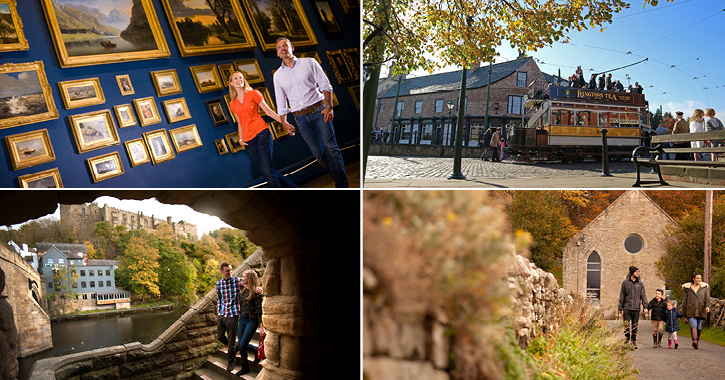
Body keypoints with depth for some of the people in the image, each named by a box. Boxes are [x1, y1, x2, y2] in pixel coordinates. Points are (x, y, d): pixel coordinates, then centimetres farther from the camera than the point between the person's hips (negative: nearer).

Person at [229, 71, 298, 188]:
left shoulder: (253, 94, 5)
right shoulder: (232, 104, 16)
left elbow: (268, 111, 1)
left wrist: (284, 122, -9)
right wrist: (241, 139, 7)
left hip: (261, 134, -4)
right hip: (249, 141, 4)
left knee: (268, 170, -16)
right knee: (267, 171, 3)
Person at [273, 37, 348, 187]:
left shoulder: (309, 62, 5)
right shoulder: (277, 75, 12)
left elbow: (325, 85, 1)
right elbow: (281, 103, 16)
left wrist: (329, 106, -11)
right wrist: (284, 123, 9)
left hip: (319, 110, -3)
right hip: (300, 118, 3)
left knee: (330, 148, -12)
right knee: (318, 154, 0)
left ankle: (342, 185, -8)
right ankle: (339, 177, 15)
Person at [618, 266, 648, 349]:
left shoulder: (640, 283, 9)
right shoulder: (625, 282, 6)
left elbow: (643, 296, 7)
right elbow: (622, 295, 8)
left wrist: (645, 307, -3)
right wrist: (620, 307, 5)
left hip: (636, 308, 1)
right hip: (627, 307, -1)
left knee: (635, 326, 3)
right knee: (626, 325, -5)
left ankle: (633, 341, 13)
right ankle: (627, 339, 10)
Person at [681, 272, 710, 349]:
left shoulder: (704, 288, 11)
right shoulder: (687, 288, 8)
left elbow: (707, 298, 1)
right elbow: (684, 301, 10)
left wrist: (707, 307, -18)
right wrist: (684, 313, 10)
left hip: (701, 310, 2)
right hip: (691, 310, -2)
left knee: (699, 326, 5)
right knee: (693, 325, -17)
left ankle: (697, 340, 23)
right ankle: (694, 341, -31)